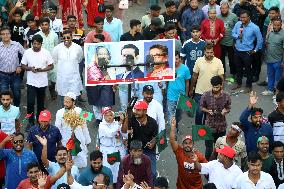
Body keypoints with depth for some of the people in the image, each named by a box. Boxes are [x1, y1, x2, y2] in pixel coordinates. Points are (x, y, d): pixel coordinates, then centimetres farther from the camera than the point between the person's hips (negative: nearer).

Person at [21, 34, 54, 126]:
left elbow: (51, 66, -2)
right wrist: (30, 69, -18)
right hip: (31, 82, -1)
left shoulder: (46, 53, -6)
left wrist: (42, 70, -19)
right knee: (30, 102, -9)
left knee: (41, 102, 15)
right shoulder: (27, 52, -5)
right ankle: (31, 122, 4)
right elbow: (23, 66, 3)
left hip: (42, 82, 1)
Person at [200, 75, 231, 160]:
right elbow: (201, 107, 2)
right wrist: (207, 111, -19)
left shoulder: (226, 96, -9)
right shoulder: (205, 95, -12)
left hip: (221, 127, 1)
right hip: (209, 126, -1)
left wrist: (225, 111, -19)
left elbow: (228, 108, 4)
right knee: (209, 149, 3)